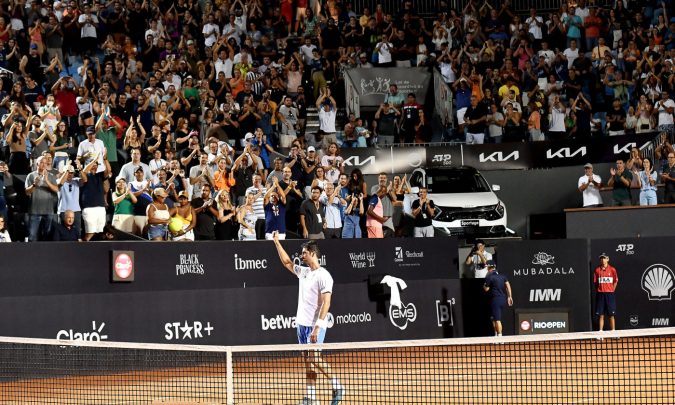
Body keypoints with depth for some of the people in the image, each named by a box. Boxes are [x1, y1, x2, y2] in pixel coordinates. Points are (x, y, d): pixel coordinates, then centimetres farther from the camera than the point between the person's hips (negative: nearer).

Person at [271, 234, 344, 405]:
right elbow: (287, 263, 29)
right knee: (308, 361, 6)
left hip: (315, 325, -8)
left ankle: (337, 386, 1)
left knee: (314, 359, -12)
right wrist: (277, 243, 25)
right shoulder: (303, 272, 12)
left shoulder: (323, 276, -12)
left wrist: (318, 327, -24)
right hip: (302, 322, 8)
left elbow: (326, 303, -18)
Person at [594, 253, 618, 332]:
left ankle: (613, 331, 6)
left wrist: (611, 291, 2)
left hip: (609, 293, -1)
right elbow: (595, 282, 9)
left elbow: (615, 281, 7)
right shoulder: (597, 270, 5)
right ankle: (600, 331, 4)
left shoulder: (612, 269, 1)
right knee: (601, 315, 1)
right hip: (600, 294, 1)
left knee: (611, 315, 1)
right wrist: (598, 291, 1)